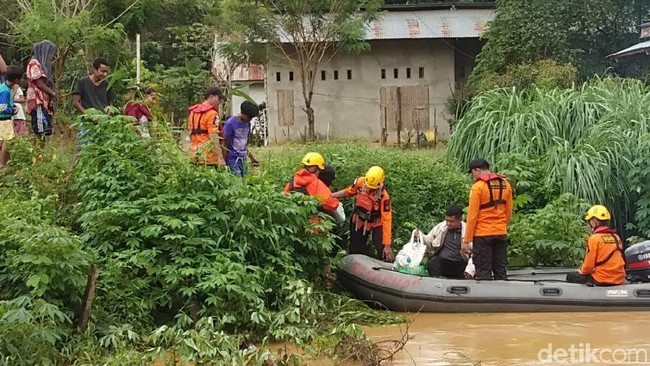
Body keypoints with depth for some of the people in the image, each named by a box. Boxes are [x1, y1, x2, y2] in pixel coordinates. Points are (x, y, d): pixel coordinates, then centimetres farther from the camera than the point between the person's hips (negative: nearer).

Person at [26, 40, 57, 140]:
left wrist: (51, 98, 3)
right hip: (38, 102, -9)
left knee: (45, 132, 4)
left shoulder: (42, 64, 23)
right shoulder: (34, 63, -6)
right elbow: (39, 83, -13)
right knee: (41, 132, -16)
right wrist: (53, 93, -5)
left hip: (44, 102, 9)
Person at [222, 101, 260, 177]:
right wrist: (223, 164, -7)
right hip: (233, 161, -7)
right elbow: (225, 145, -7)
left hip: (243, 160, 7)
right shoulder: (230, 123, -11)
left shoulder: (247, 124, 8)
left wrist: (252, 158, 16)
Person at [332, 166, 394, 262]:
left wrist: (387, 245, -29)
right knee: (355, 253, 15)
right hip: (359, 222, 4)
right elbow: (348, 192, 1)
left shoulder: (384, 196, -32)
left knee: (383, 252, -19)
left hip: (376, 224, -4)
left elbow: (386, 219, -29)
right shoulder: (360, 182, -21)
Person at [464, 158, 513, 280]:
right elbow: (509, 212, 12)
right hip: (500, 233, 6)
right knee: (501, 270, 12)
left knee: (483, 271, 0)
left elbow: (472, 215, -12)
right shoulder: (505, 184, 6)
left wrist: (466, 240, -8)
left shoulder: (478, 186, -11)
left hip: (482, 235, -6)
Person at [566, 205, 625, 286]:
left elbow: (589, 265, -10)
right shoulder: (616, 237, 9)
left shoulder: (594, 238, -10)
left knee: (570, 276, 11)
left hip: (602, 280, -7)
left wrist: (582, 271, 11)